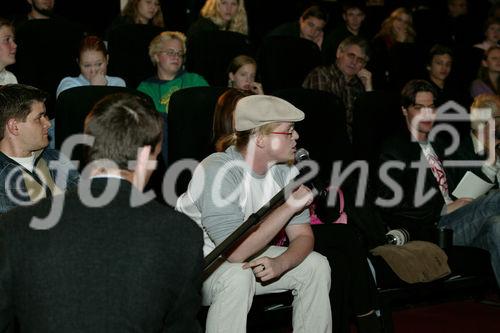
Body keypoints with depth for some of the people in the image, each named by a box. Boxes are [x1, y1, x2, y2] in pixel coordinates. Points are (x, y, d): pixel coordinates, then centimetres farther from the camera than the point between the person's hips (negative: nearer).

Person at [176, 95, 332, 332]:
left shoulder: (284, 170, -6)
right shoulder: (218, 171, -30)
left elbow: (303, 236, -2)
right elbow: (235, 251, -36)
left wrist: (280, 263, -26)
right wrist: (289, 207, -30)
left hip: (247, 257, 7)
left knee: (316, 265, -4)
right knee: (237, 276, -36)